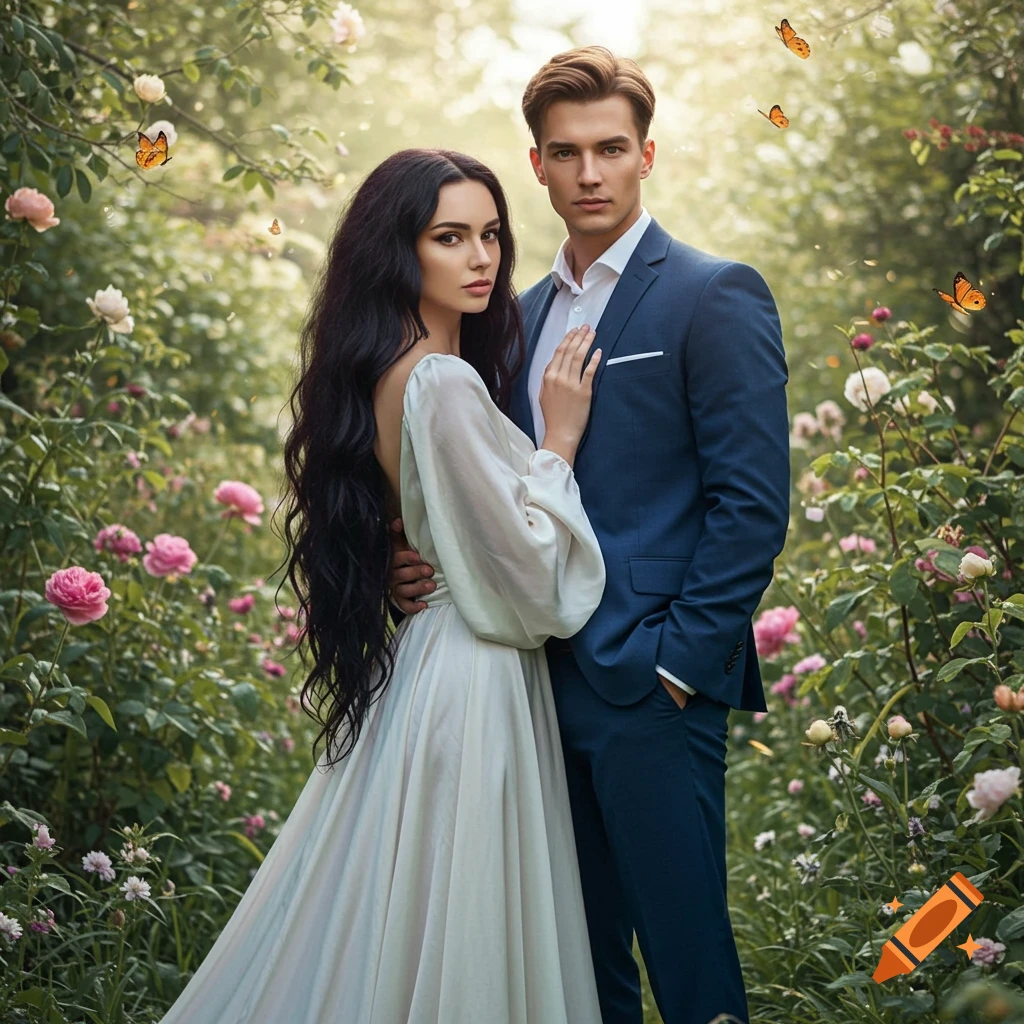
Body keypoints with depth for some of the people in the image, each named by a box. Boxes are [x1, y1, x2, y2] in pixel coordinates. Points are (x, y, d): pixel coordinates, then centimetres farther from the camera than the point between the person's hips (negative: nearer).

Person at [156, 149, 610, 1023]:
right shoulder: (444, 383, -20)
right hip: (475, 681, -9)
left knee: (378, 937, 16)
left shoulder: (381, 371, 8)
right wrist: (557, 444, -11)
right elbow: (525, 576, -19)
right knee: (451, 946, 1)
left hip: (412, 658, 9)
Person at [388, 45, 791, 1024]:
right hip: (548, 678, 7)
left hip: (654, 686, -7)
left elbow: (752, 503, -11)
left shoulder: (715, 296, -6)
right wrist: (433, 559, 0)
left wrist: (677, 661, -15)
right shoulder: (525, 312, 16)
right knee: (578, 944, 14)